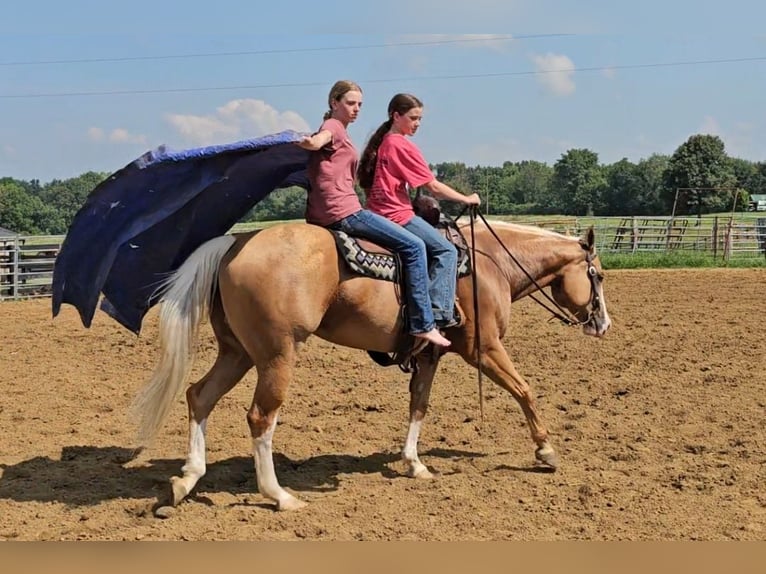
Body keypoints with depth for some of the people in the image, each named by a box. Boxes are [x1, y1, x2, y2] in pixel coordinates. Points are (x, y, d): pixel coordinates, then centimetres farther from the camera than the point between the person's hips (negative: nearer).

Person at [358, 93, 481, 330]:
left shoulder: (381, 143, 16)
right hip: (397, 215, -9)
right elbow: (434, 187, -8)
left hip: (377, 212, 9)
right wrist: (466, 199, 2)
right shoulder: (403, 146, -10)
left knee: (438, 247, 20)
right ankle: (439, 312, -17)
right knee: (445, 250, -8)